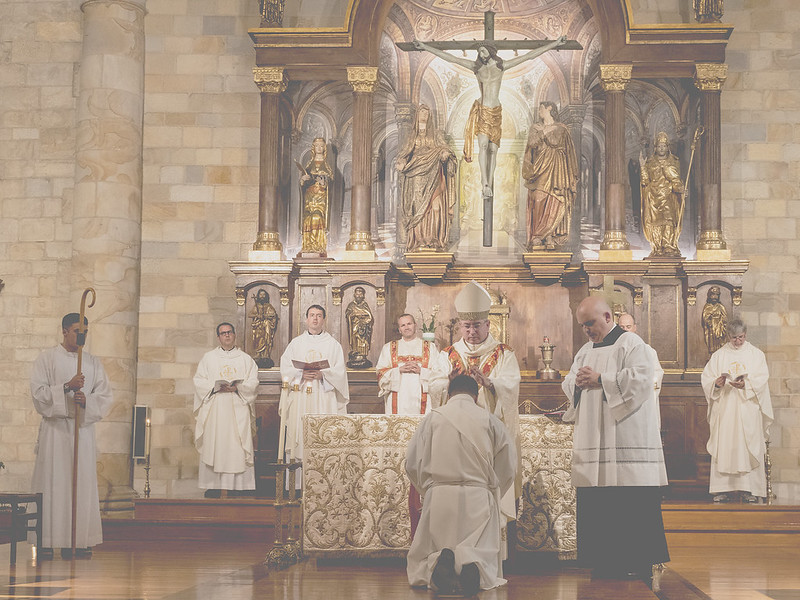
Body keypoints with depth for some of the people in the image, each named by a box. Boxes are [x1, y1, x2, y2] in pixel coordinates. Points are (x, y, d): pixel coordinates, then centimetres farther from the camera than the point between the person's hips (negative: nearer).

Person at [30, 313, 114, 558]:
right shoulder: (46, 358, 4)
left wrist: (86, 400, -13)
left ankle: (80, 540, 3)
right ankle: (47, 540, -4)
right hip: (55, 429, -3)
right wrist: (67, 387, -18)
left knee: (83, 484, 0)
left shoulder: (94, 363, 13)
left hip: (84, 428, 3)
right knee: (53, 482, -6)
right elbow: (38, 393, -6)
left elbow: (105, 396, 7)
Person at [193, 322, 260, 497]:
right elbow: (199, 381, 4)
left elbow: (253, 382, 4)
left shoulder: (245, 359, 13)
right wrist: (216, 386, -12)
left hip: (238, 410, 0)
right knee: (214, 446, -5)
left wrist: (237, 387, -13)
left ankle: (237, 486, -5)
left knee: (237, 448, -6)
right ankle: (213, 485, -3)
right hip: (214, 409, 0)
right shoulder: (208, 358, 13)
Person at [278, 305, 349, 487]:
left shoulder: (333, 345, 11)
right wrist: (301, 374, -12)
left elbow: (340, 371, 2)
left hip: (324, 397, -1)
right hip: (299, 399, 1)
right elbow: (285, 368, 6)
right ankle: (297, 483, -4)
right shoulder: (296, 343, 14)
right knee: (298, 435, -6)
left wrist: (322, 374, -15)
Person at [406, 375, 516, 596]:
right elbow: (508, 468, 9)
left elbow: (413, 465, 6)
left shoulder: (432, 418, 5)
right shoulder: (490, 421, 7)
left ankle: (437, 564, -25)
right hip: (479, 500, 0)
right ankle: (474, 567, -28)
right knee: (486, 558, 9)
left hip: (439, 497, 0)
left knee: (420, 564, 12)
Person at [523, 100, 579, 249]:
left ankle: (550, 237, -6)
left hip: (556, 168, -2)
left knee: (554, 203, -10)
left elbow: (556, 142, -5)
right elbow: (531, 143, 1)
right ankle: (537, 237, -14)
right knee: (538, 199, -12)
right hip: (540, 168, 2)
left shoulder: (561, 129, 9)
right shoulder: (536, 128, 17)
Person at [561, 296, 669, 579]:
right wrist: (577, 382, -4)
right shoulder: (585, 351, 20)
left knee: (632, 502, -7)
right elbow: (567, 386, 19)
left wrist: (600, 379, -14)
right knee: (596, 503, 3)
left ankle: (640, 562, -1)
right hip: (594, 440, 7)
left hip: (627, 437, -7)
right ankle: (608, 561, 8)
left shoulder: (631, 344, -2)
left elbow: (639, 379, -16)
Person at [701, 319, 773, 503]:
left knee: (748, 446, -5)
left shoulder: (756, 354, 8)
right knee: (723, 446, -4)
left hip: (748, 410, -1)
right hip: (724, 410, 1)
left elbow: (762, 379, -3)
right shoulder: (719, 355, 11)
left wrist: (746, 384, -21)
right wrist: (717, 383, -16)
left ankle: (748, 488, -2)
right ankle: (723, 489, -2)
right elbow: (706, 378, 5)